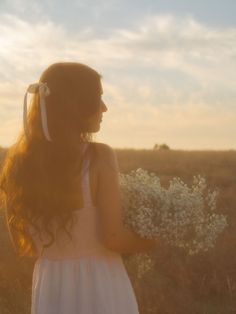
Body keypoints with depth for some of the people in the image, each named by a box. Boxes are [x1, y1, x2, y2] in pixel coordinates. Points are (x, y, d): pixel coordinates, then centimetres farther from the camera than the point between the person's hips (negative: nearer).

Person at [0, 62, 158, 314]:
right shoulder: (99, 157, -15)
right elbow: (114, 238, -16)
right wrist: (155, 241, 2)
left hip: (49, 289, 4)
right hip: (100, 288, -4)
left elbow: (22, 245, 7)